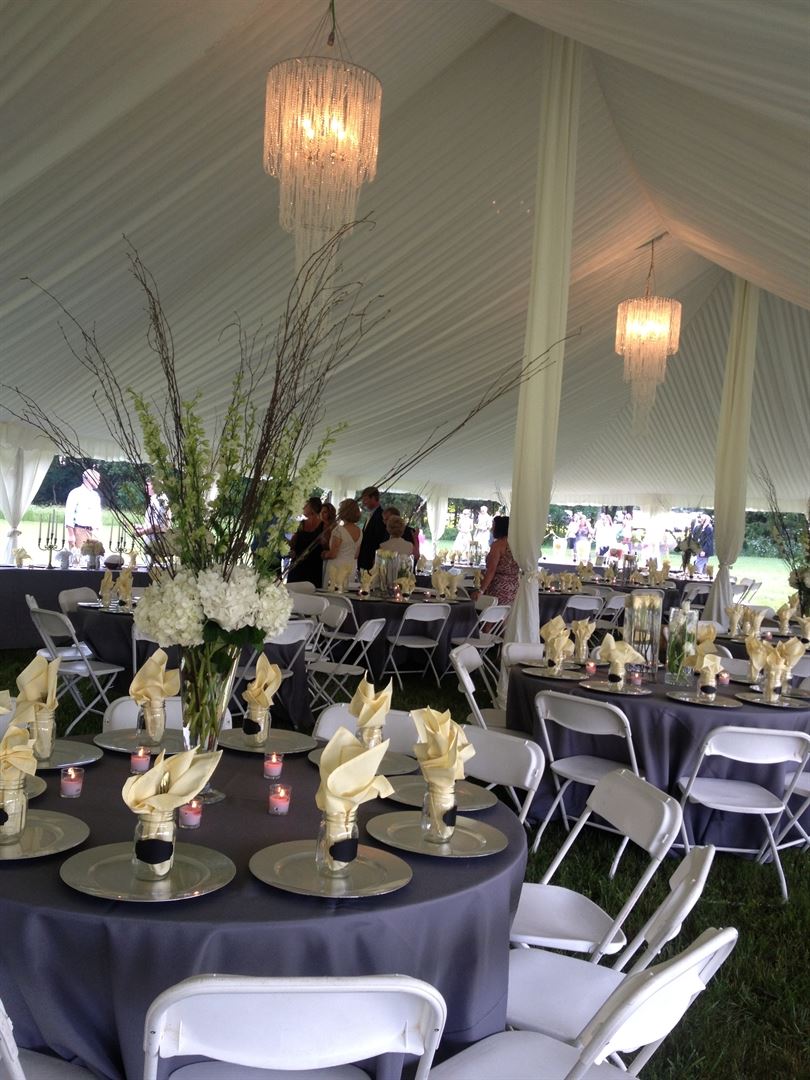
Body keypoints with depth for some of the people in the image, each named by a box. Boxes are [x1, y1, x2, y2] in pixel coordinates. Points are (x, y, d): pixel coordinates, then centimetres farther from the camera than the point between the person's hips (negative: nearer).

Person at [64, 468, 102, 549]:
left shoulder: (96, 495, 15)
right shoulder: (75, 493, -4)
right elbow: (69, 515, -9)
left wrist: (99, 534, 13)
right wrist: (71, 536, -15)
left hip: (94, 532, 6)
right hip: (80, 531, -6)